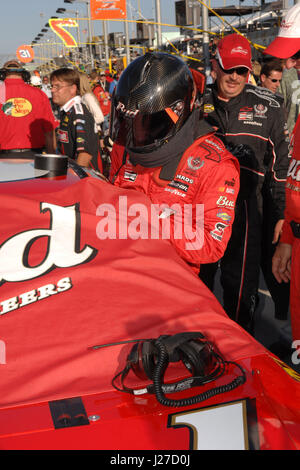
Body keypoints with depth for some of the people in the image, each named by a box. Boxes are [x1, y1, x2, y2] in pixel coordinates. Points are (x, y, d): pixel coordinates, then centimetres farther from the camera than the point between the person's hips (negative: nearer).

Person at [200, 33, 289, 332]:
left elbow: (280, 162, 2)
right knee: (197, 278, 16)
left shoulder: (267, 106, 0)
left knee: (240, 286, -1)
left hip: (243, 206, -3)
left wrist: (282, 213, 0)